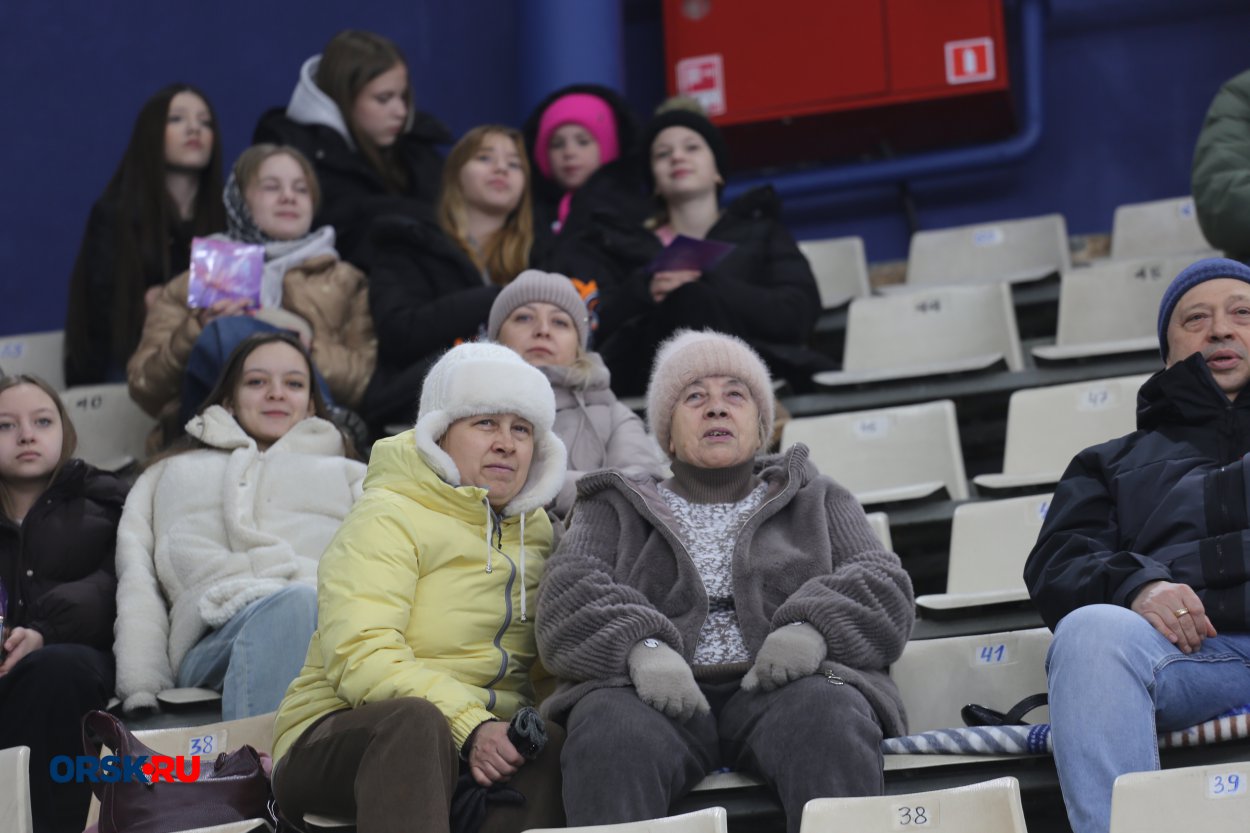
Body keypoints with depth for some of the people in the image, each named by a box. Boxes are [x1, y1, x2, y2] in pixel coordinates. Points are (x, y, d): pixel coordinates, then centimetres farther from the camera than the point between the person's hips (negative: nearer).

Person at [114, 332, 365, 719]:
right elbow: (135, 582, 19)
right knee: (295, 602, -39)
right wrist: (140, 690, 1)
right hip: (217, 634, -1)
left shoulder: (350, 476, 37)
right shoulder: (171, 474, 36)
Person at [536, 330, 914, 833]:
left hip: (777, 688, 0)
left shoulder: (815, 500, 29)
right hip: (660, 695, 0)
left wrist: (812, 629, -12)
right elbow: (567, 599, 7)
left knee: (830, 718, -36)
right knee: (612, 733, -36)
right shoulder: (615, 511, 27)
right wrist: (642, 648, -16)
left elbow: (883, 589, 13)